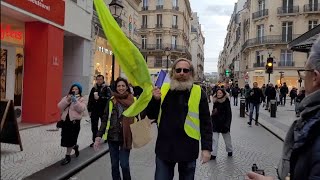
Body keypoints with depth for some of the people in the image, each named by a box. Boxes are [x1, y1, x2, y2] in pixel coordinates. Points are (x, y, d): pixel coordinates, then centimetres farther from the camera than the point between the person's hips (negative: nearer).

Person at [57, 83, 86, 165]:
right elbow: (60, 107, 1)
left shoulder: (81, 99, 3)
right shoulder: (66, 97, 13)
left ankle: (67, 156, 12)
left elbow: (81, 109, -12)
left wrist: (75, 101, -22)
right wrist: (67, 100, -12)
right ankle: (75, 146, 37)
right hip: (65, 120, 5)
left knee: (70, 139, -3)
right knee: (65, 138, 7)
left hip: (74, 121, -4)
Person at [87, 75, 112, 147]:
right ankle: (94, 140, 16)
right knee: (94, 127, 7)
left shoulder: (107, 88, -4)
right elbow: (90, 100, 12)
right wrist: (89, 110, 9)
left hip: (103, 110, -4)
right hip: (94, 110, 4)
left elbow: (109, 98, -19)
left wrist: (99, 98, -23)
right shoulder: (94, 88, 10)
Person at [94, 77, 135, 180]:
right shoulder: (111, 101, 0)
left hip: (126, 137, -2)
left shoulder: (133, 100, -4)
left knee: (124, 164, -1)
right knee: (114, 164, 12)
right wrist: (99, 136, -3)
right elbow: (105, 119, 3)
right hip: (112, 137, 2)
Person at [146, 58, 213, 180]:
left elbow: (206, 123, -2)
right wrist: (155, 100, -12)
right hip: (164, 148, 2)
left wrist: (207, 147, -7)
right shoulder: (163, 89, 2)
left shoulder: (198, 93, -5)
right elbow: (151, 116, 6)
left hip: (188, 149, -1)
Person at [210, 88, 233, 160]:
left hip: (224, 123, -3)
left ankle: (229, 150, 35)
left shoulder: (226, 102, -11)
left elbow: (229, 114, -12)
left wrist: (227, 124, -17)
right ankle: (213, 154, 1)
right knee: (214, 139, -2)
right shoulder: (215, 102, 1)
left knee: (227, 138, 15)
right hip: (216, 122, 3)